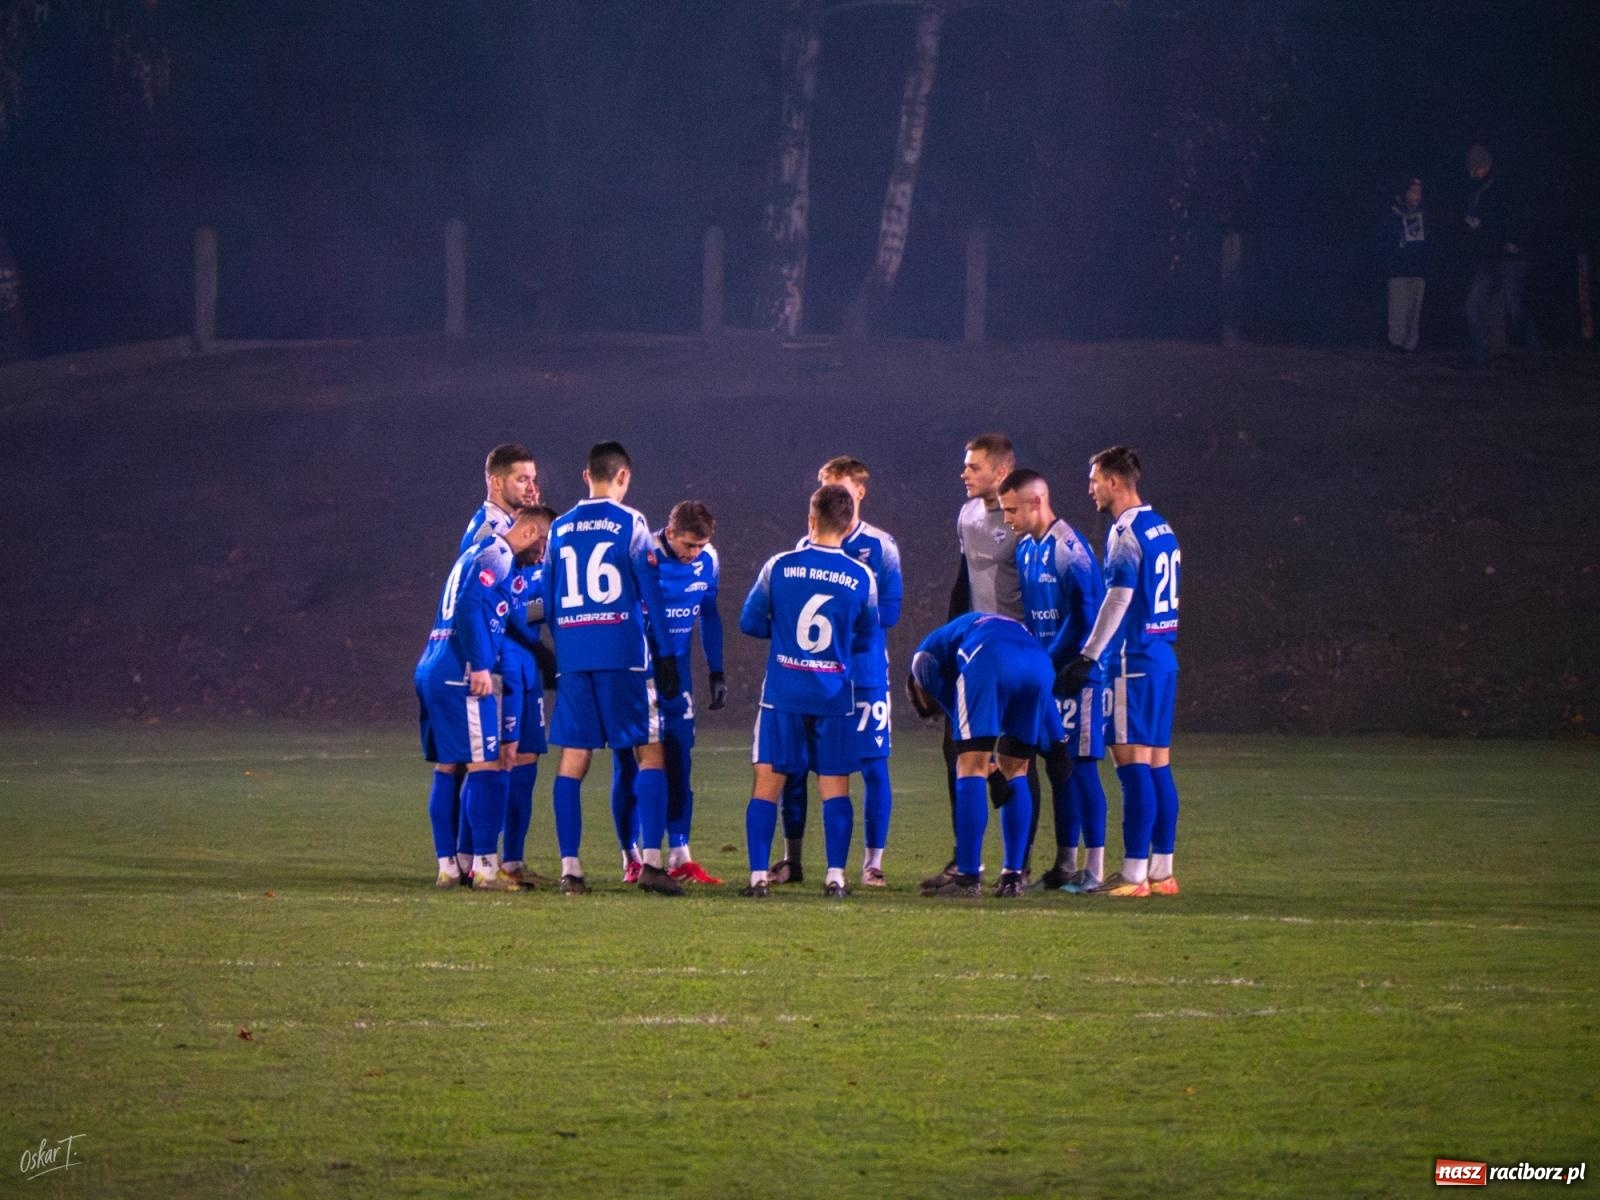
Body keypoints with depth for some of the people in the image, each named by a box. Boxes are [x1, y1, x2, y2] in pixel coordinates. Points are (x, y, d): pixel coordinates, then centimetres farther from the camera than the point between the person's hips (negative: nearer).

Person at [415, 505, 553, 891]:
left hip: (431, 671, 10)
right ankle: (485, 867, -10)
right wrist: (479, 667, -22)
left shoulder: (478, 552, 22)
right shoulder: (497, 556, -8)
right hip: (459, 675, -10)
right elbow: (468, 607, -20)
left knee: (446, 768, 11)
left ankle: (447, 866, 12)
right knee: (486, 767, -8)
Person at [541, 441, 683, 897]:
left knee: (574, 758, 5)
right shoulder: (630, 524, -2)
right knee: (650, 753, 1)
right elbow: (651, 593, -4)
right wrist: (665, 655, 0)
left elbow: (549, 601, 14)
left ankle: (570, 867, 1)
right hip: (623, 653, -4)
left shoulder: (560, 529, 11)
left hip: (573, 655, 4)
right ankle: (651, 861, -8)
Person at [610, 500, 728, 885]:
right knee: (629, 763, -1)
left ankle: (680, 856, 5)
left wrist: (716, 672, 14)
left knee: (679, 764, 1)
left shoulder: (707, 561, -2)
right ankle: (631, 857, 5)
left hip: (675, 669, 4)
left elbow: (708, 615, 13)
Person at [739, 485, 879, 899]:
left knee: (768, 782, 5)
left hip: (783, 694, -1)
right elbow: (865, 639, 10)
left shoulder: (779, 567, -6)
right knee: (834, 786, 7)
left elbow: (750, 622, 3)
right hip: (835, 696, 1)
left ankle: (758, 875, -1)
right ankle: (835, 876, 1)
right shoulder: (861, 577, -3)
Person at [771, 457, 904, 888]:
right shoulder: (806, 546, 10)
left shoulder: (880, 546, 1)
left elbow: (889, 612, -5)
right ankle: (791, 859, 13)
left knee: (873, 764, -2)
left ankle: (873, 861, 6)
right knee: (793, 764, 2)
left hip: (864, 672, -3)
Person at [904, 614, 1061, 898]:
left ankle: (968, 877, -4)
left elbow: (948, 699, 15)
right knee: (1015, 772, 17)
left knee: (971, 768, 1)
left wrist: (986, 764, 15)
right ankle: (1013, 876, 15)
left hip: (989, 661, -6)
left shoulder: (925, 654, 28)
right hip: (1039, 665, 6)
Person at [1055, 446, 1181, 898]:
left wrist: (1087, 658, -14)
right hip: (1164, 657, 9)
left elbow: (1119, 600, -17)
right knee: (1158, 764, 10)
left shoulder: (1127, 532, -12)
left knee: (1133, 761, -8)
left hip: (1135, 660, -9)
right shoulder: (1162, 529, 15)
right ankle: (1161, 871, 11)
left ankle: (1134, 873, -10)